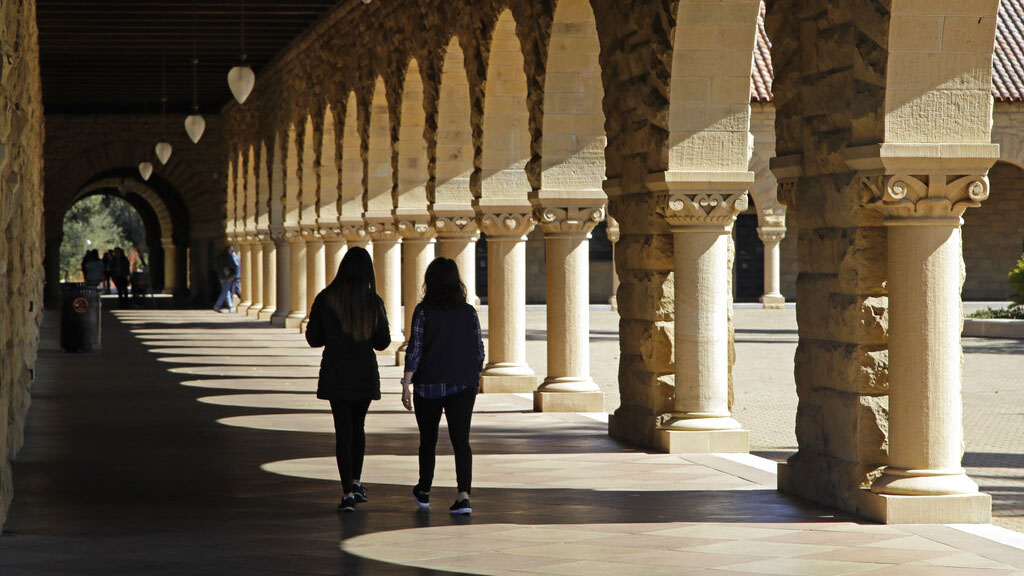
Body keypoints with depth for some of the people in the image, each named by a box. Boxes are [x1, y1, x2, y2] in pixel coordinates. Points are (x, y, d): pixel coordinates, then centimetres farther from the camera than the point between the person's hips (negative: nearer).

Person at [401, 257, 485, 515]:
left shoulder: (424, 311, -7)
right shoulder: (469, 312, 1)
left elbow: (415, 349, -11)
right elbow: (479, 350, 6)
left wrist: (406, 383, -8)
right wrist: (475, 379, 20)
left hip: (429, 386, -1)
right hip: (463, 385, 1)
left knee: (428, 439, 15)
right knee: (461, 440, -3)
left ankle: (424, 492, 29)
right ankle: (464, 494, -19)